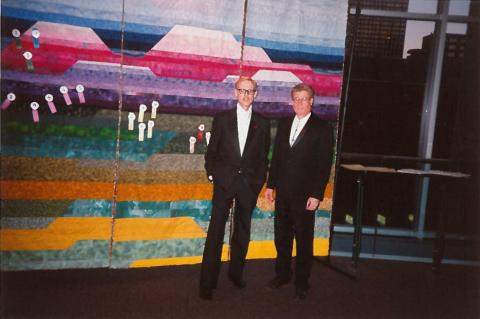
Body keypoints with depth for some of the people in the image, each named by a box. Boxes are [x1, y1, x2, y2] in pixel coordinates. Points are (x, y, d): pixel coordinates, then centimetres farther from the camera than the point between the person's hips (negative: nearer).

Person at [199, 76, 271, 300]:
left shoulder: (262, 124, 7)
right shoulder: (221, 118, 4)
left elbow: (264, 156, 8)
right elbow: (211, 151, 5)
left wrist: (259, 181, 2)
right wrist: (212, 175, -2)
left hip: (249, 183, 2)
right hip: (224, 181, -2)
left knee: (242, 231, 12)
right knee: (216, 231, -4)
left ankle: (236, 272, 29)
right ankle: (208, 281, 4)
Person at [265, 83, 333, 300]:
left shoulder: (322, 129, -6)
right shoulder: (284, 124, 9)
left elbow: (324, 165, -9)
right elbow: (276, 156, 11)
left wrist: (316, 195, -13)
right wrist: (271, 184, 8)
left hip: (304, 194, -4)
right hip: (283, 191, 5)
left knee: (304, 239, 6)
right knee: (281, 236, 15)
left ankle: (301, 283, 21)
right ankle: (282, 274, 32)